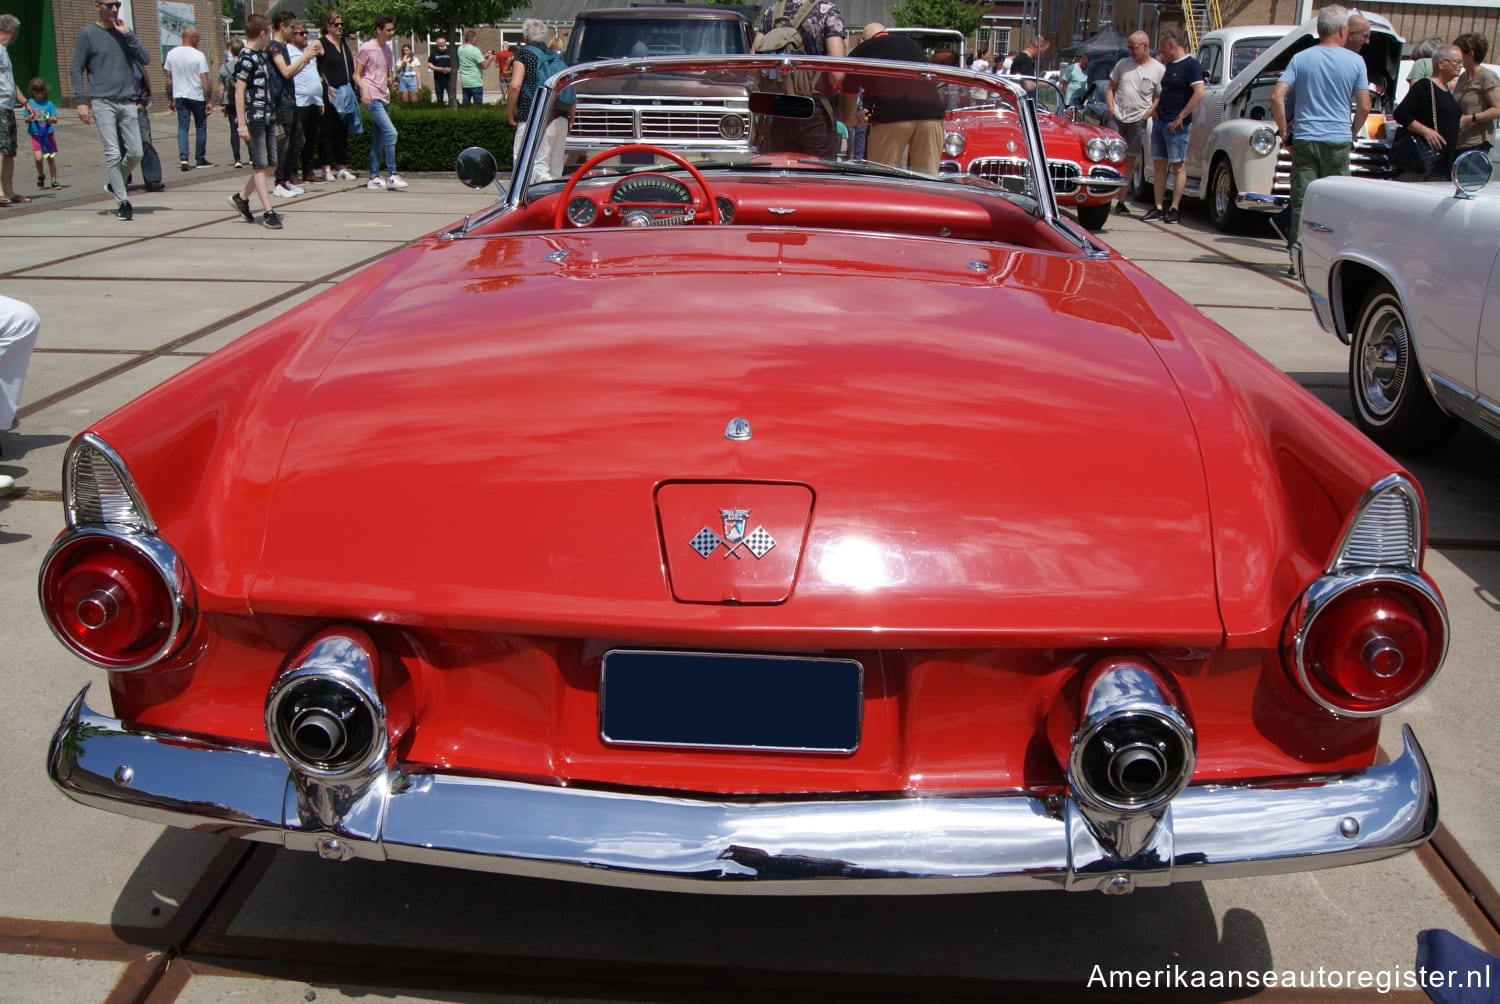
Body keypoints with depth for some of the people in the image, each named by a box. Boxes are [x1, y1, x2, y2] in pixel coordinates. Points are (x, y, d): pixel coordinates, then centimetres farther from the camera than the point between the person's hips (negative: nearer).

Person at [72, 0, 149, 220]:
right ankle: (122, 201, -2)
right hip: (102, 101, -4)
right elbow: (77, 70, 0)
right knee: (113, 153, -8)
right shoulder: (88, 34, 0)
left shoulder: (124, 31, 13)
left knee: (135, 153, 2)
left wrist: (128, 35, -8)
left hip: (127, 101, 4)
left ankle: (116, 185, 27)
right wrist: (82, 101, -9)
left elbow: (145, 59, 2)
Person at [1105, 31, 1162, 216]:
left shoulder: (1159, 70, 0)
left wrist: (1148, 113, -10)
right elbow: (1111, 87, 15)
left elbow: (1160, 97, 2)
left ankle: (1121, 200, 9)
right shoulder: (1123, 64, 9)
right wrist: (1110, 108, 2)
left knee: (1130, 160, 3)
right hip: (1117, 118, 1)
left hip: (1138, 121, -1)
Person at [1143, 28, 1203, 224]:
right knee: (1159, 165, 7)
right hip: (1159, 121, 8)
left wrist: (1180, 117, -19)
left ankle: (1175, 208, -3)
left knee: (1178, 166, -3)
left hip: (1176, 125, -8)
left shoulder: (1191, 65, -9)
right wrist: (1155, 110, 10)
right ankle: (1159, 207, 10)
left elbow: (1199, 93, -19)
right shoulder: (1167, 66, 17)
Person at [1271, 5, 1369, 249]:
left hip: (1304, 139, 1)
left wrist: (1284, 131, 5)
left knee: (1301, 201, 3)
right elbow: (1364, 108, 1)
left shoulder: (1300, 58, 4)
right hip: (1338, 141, -1)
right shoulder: (1355, 61, 1)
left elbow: (1277, 96, -5)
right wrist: (1352, 134, 16)